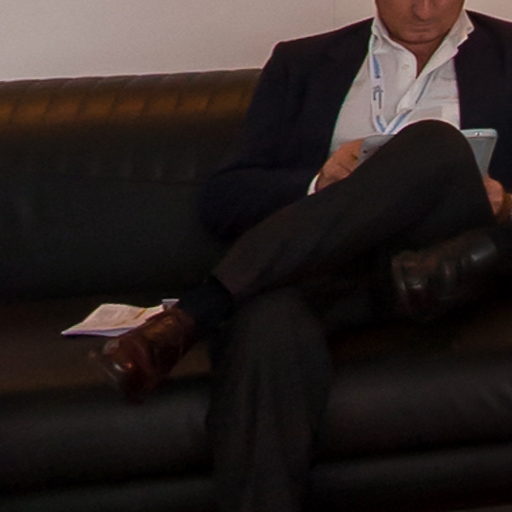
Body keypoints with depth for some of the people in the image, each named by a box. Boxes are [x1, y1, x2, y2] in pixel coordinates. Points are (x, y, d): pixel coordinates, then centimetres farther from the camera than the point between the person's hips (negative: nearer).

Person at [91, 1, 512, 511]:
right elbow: (222, 201, 13)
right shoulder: (302, 63, 22)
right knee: (269, 325, -36)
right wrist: (319, 183, -6)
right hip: (320, 263, 0)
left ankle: (193, 314, -34)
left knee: (435, 143, -32)